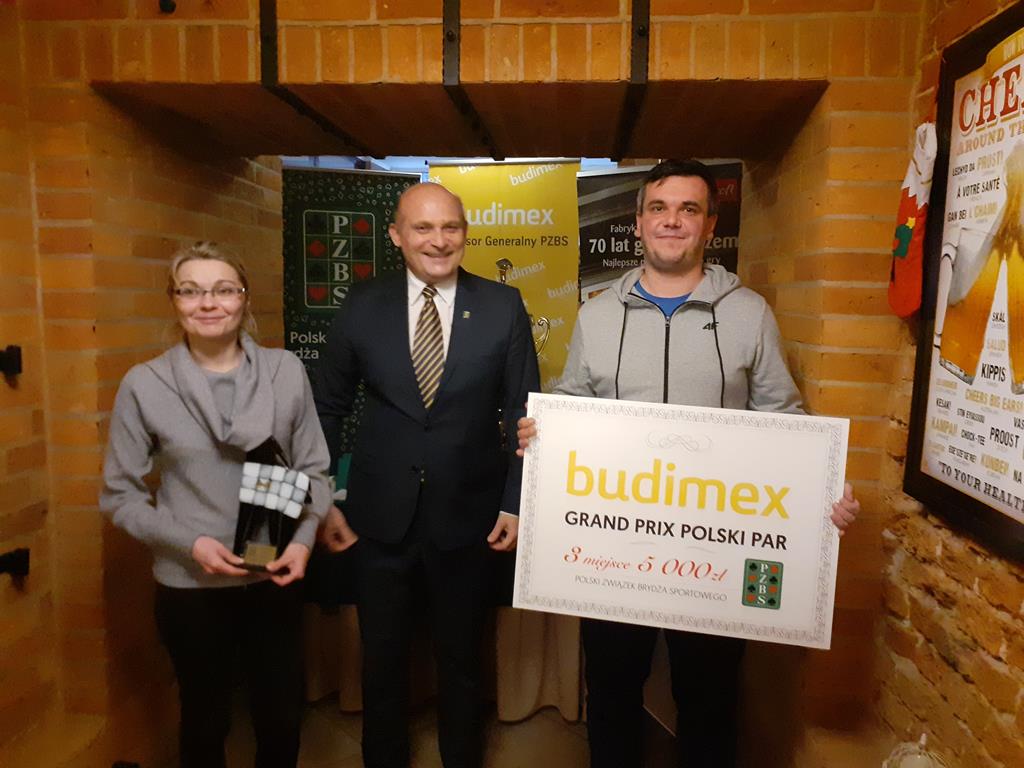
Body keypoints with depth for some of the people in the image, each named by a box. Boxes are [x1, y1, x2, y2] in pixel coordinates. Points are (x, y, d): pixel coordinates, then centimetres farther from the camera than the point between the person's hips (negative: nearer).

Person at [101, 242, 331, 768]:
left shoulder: (286, 371, -5)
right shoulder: (144, 385, -8)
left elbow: (314, 469, 1)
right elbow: (120, 494, -2)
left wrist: (304, 538, -13)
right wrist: (189, 542, -14)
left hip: (276, 577, 1)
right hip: (190, 585, -1)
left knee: (283, 717, 16)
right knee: (205, 720, 20)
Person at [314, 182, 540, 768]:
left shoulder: (504, 307, -6)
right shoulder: (363, 306, -3)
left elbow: (523, 412, -2)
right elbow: (328, 408, 4)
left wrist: (516, 502, -6)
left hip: (468, 516, 0)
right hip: (380, 515, 1)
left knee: (462, 659, 19)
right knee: (382, 659, 19)